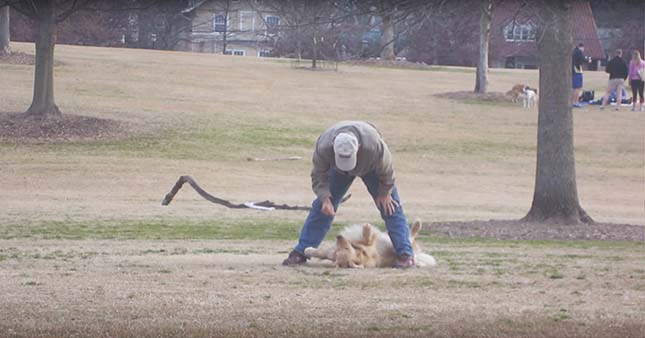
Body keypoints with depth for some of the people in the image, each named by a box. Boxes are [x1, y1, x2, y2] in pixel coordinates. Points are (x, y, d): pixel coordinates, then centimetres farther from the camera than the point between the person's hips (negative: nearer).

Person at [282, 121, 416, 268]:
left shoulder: (375, 147, -46)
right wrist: (325, 198, -37)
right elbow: (318, 176, -23)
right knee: (321, 207, -5)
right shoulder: (323, 147, -42)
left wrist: (384, 193, -9)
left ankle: (405, 254, -6)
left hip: (370, 167, -1)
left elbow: (386, 171, -24)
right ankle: (300, 252, 1)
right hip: (337, 168, 1)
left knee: (390, 206, -9)